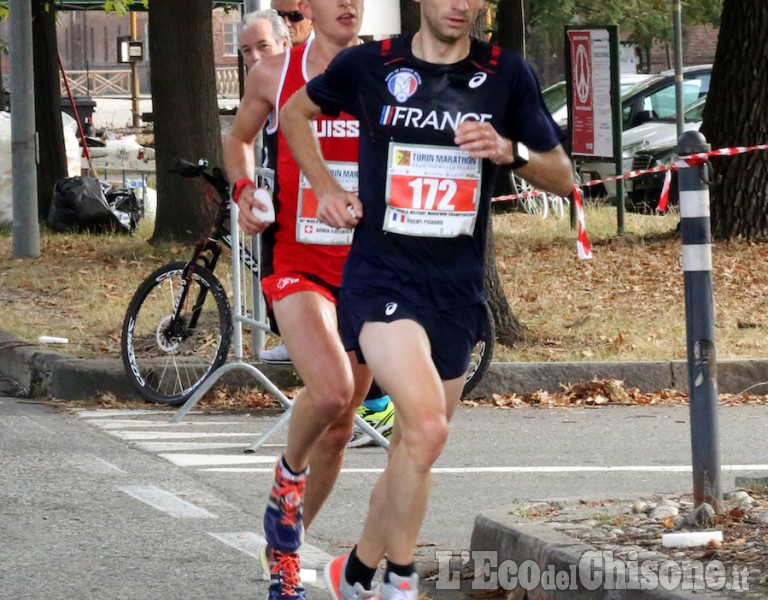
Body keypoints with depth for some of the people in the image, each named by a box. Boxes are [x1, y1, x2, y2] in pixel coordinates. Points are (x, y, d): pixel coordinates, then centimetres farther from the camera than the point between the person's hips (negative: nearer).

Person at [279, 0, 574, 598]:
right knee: (426, 424, -24)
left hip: (458, 287, 4)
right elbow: (295, 112, 18)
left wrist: (509, 150, -14)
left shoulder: (507, 73, 2)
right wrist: (326, 188, 6)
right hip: (381, 275, -4)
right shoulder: (369, 65, -1)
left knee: (415, 449, 11)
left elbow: (563, 177, 5)